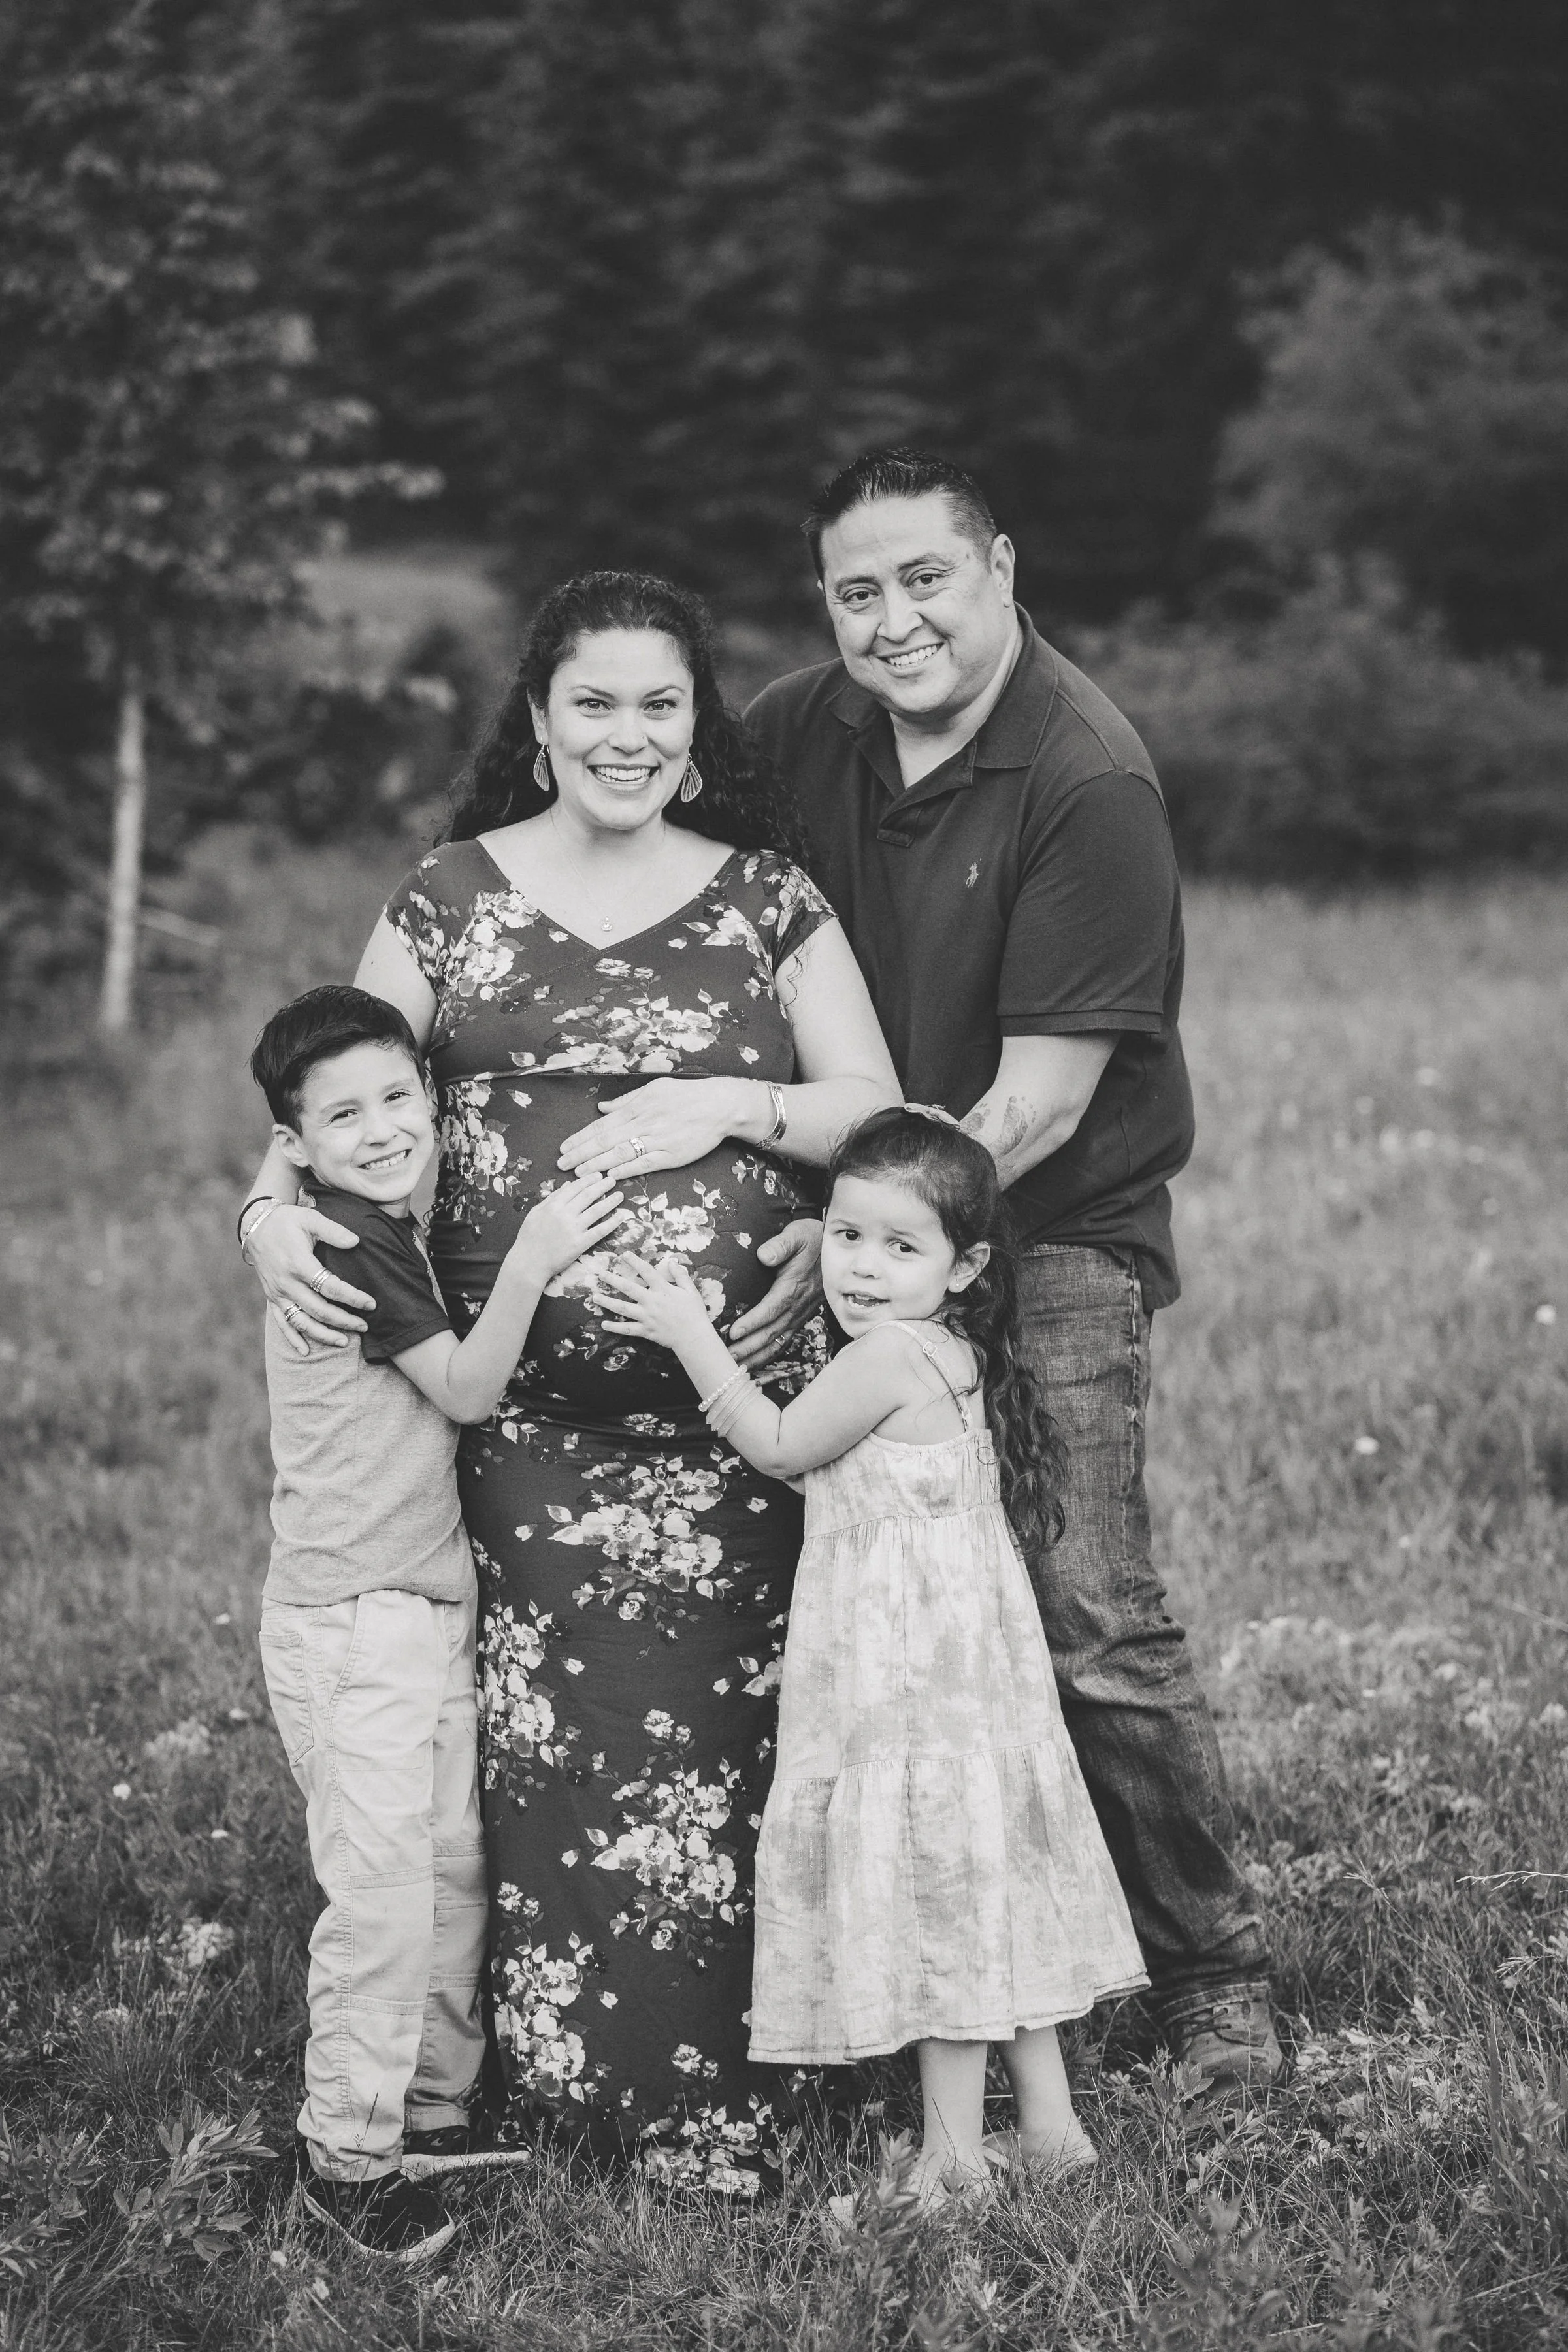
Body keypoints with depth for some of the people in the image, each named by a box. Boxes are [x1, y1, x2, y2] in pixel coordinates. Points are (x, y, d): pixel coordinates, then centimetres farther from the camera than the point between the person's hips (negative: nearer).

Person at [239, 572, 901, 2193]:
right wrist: (275, 1217, -12)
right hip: (519, 1403, 0)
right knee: (542, 1731, -6)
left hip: (726, 1403, 0)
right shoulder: (448, 901, 9)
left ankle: (703, 2094, 8)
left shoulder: (765, 898, 10)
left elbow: (874, 1109, 9)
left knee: (708, 1728, -3)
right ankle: (553, 2068, 7)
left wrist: (733, 1104, -9)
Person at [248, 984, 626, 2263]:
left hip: (429, 1606, 10)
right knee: (383, 1894, -6)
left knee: (455, 1868, 16)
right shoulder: (347, 1243, -17)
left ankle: (435, 2101, 29)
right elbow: (467, 1389, -17)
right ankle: (349, 2157, 4)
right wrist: (529, 1265, -25)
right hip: (351, 1623, -10)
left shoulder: (391, 1232, 11)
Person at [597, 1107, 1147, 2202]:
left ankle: (955, 2151, 5)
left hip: (908, 1663, -9)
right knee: (984, 1875, 15)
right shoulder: (951, 1354, 9)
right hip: (959, 1649, 9)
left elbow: (778, 1447, -7)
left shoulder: (887, 1354, -18)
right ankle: (1049, 2119, 23)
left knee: (935, 1881, -2)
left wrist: (691, 1334, -1)